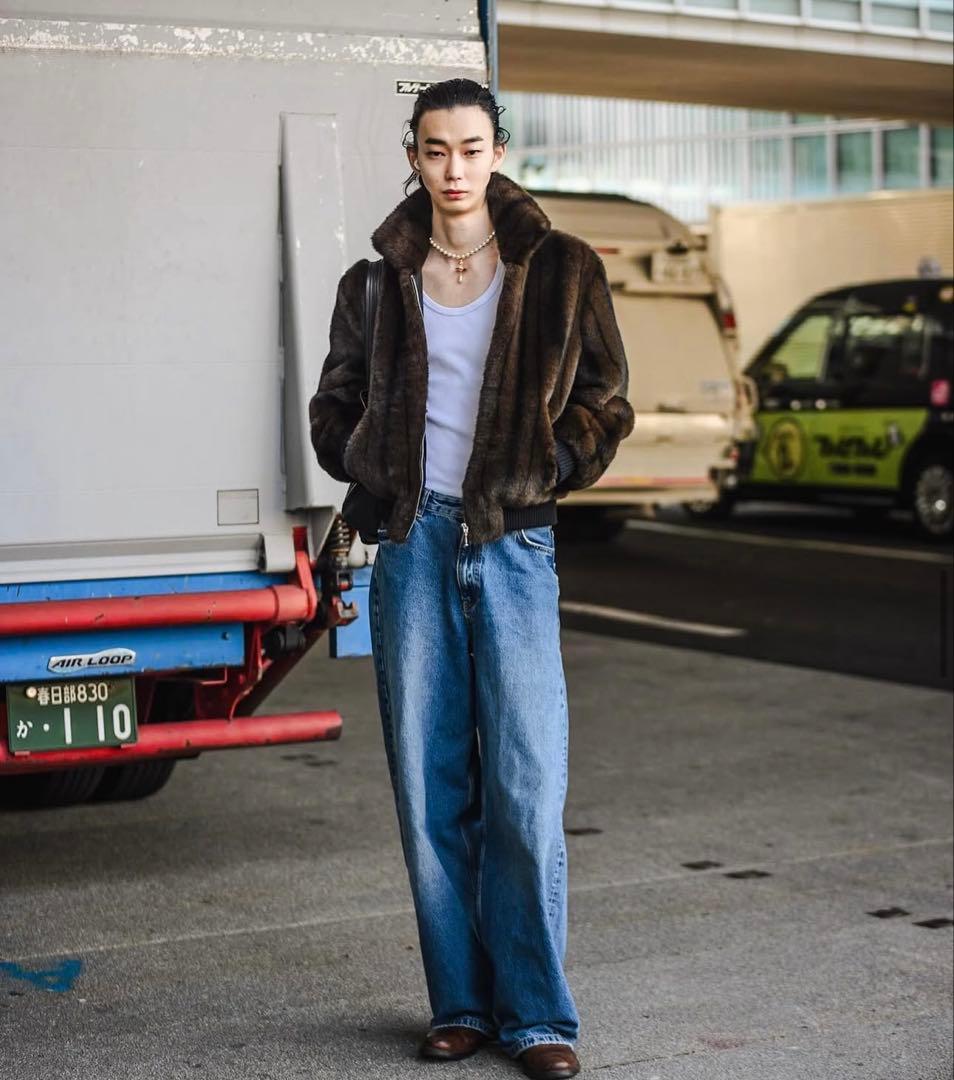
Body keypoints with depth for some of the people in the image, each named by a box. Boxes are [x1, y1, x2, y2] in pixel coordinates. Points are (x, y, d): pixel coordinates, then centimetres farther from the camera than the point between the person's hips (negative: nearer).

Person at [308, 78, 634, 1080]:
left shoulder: (561, 270, 5)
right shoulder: (377, 281, 10)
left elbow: (604, 400, 9)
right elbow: (334, 405, 20)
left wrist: (551, 468, -3)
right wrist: (372, 470, 5)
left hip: (514, 545, -2)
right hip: (413, 544, 2)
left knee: (525, 791, -6)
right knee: (430, 790, 4)